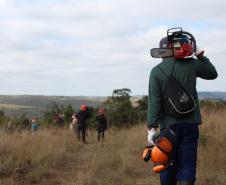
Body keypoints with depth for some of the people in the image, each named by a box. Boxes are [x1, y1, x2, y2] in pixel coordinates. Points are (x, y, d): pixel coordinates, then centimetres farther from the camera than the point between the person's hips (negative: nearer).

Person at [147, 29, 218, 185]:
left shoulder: (156, 71, -3)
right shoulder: (191, 64, -1)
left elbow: (154, 101, -10)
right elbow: (213, 73, 17)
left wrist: (152, 127, -10)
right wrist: (200, 55, 22)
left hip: (168, 124, 0)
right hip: (190, 124, 0)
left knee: (168, 165, 13)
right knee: (187, 165, 0)